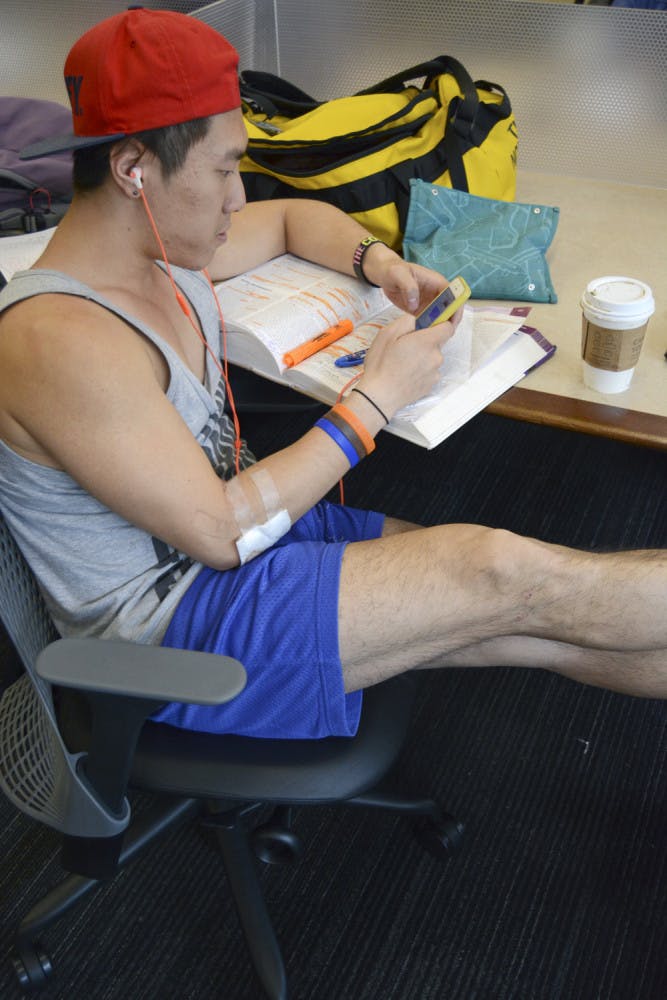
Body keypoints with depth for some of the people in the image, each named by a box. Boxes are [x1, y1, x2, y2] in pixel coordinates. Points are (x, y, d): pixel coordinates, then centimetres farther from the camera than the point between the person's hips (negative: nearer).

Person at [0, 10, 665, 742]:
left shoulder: (162, 246, 3)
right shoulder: (59, 340, -25)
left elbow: (292, 218, 22)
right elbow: (226, 532, -25)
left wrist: (376, 260, 0)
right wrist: (374, 400, -19)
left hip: (254, 525, 8)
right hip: (177, 621, -8)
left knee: (550, 631, -4)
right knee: (508, 575, -18)